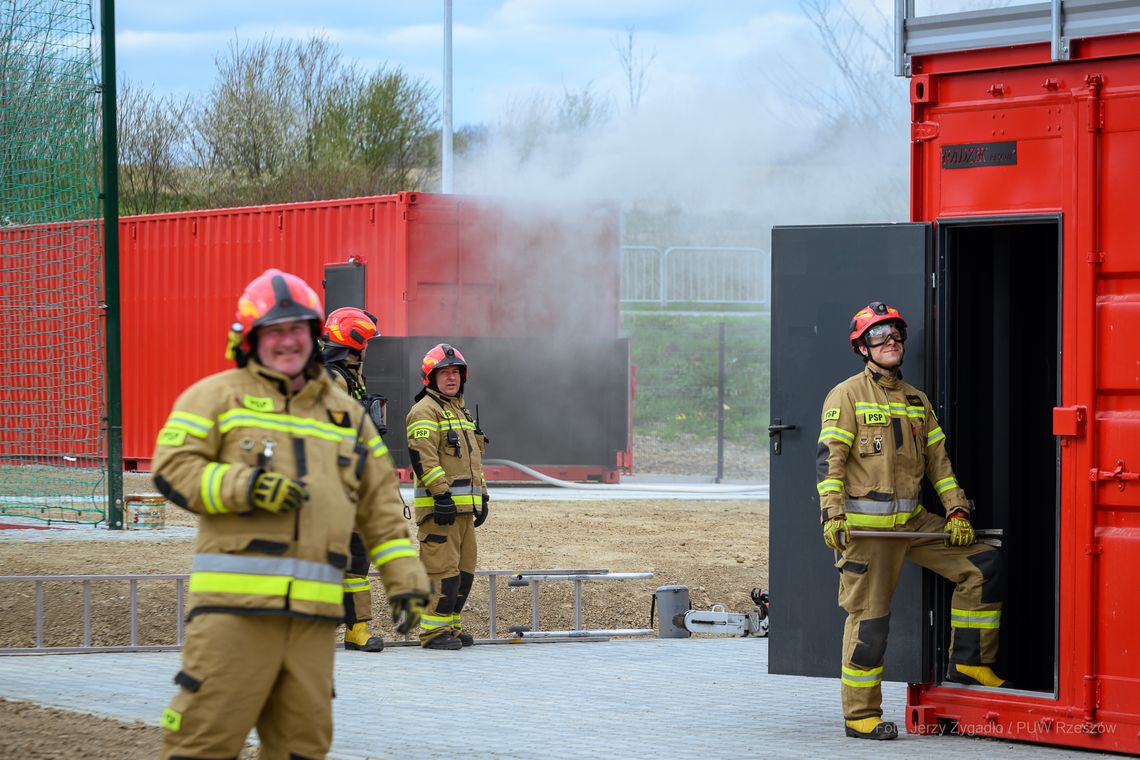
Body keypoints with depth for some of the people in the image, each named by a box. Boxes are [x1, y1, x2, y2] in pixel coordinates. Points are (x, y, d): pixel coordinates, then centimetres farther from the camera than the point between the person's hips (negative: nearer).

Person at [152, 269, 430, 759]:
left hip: (314, 609, 5)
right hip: (235, 602, -5)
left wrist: (404, 578, 11)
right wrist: (244, 487, -15)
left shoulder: (347, 415, 22)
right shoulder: (218, 396, 7)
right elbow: (172, 468, -3)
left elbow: (381, 507, 21)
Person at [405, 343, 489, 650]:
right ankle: (434, 631, -9)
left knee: (464, 570, 11)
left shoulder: (462, 412, 24)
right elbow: (422, 455, -18)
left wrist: (482, 497, 24)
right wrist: (442, 494, -24)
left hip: (464, 506, 9)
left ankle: (451, 626, 19)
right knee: (442, 569, -11)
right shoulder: (425, 411, -7)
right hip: (440, 506, -9)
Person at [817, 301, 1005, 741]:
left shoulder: (915, 400, 17)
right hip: (866, 528, -6)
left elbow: (938, 460, 17)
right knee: (869, 618, -5)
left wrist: (956, 511, 6)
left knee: (982, 566, -1)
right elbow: (830, 459, -10)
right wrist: (832, 515, -21)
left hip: (913, 521, 6)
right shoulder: (847, 396, -3)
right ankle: (860, 716, 3)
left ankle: (969, 663, 7)